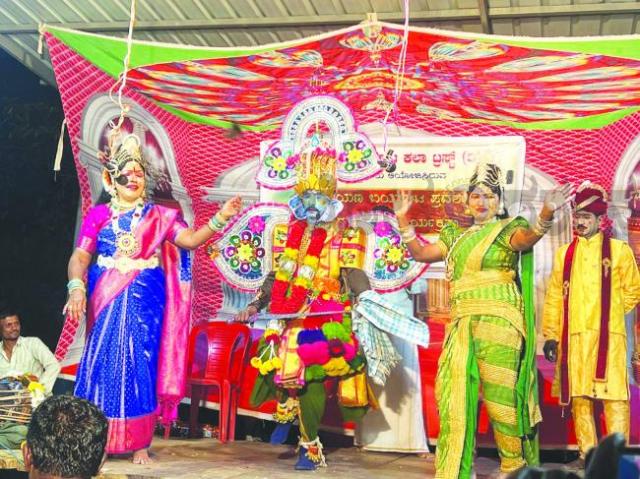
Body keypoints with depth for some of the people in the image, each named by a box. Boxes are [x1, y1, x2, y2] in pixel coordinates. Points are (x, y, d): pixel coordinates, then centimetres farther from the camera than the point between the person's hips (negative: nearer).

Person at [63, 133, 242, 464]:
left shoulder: (159, 216, 8)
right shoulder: (98, 215, 6)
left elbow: (190, 240, -5)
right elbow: (80, 256, -1)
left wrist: (220, 218, -18)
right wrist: (76, 288, -18)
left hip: (145, 301, 0)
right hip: (106, 300, 0)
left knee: (140, 365, -2)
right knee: (103, 363, 0)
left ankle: (139, 442, 4)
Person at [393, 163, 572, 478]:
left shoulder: (507, 228, 6)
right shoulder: (456, 235, 22)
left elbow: (525, 239, -17)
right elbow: (419, 253, 19)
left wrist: (546, 215, -37)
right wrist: (403, 220, 6)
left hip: (498, 320, -5)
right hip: (462, 323, 5)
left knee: (500, 393, -7)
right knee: (455, 395, 1)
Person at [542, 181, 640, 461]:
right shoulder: (564, 254, 14)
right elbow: (554, 298, 11)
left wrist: (609, 313, 10)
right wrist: (550, 335, 6)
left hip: (607, 335, -3)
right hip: (573, 336, 3)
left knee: (614, 396, -7)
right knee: (579, 398, 5)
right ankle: (587, 456, 12)